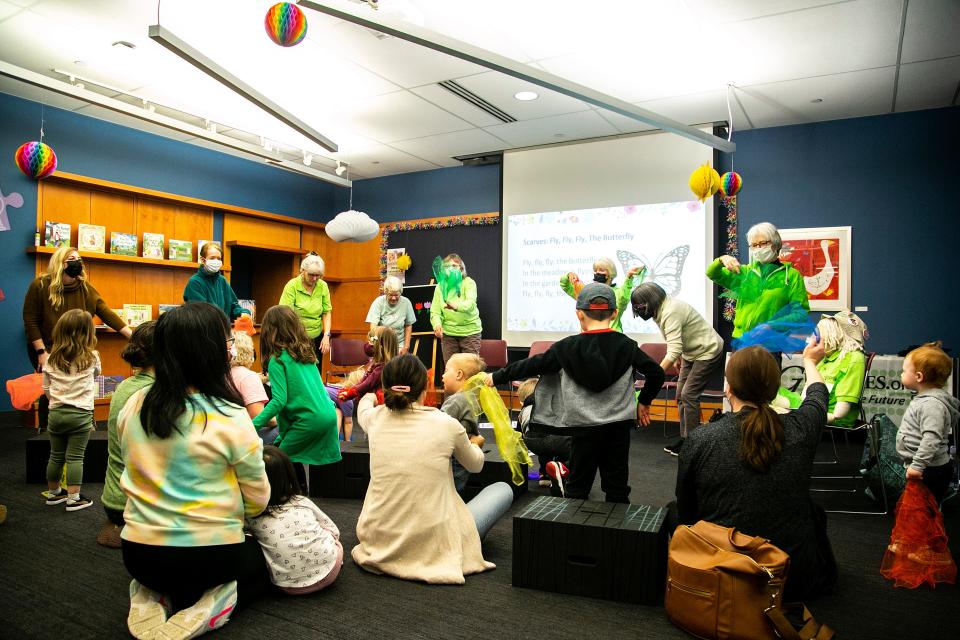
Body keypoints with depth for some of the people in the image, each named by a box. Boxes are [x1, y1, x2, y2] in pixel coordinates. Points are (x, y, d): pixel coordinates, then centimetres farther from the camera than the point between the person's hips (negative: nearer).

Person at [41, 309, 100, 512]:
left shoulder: (51, 360, 2)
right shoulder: (92, 357, -7)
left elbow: (46, 389, 8)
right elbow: (96, 374, 15)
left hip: (56, 413, 4)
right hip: (80, 414, -4)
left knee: (55, 455, 16)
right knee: (75, 458, 1)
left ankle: (53, 493, 33)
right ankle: (73, 498, 4)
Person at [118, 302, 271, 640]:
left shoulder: (133, 406, -6)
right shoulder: (230, 418, -20)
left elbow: (137, 475, 10)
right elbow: (258, 500, -10)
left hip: (138, 553, 5)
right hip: (208, 555, -5)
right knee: (261, 565, 27)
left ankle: (155, 598, 8)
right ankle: (211, 603, -2)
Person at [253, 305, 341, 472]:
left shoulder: (277, 360, -8)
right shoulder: (305, 352, 14)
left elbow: (279, 400, -15)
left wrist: (253, 425, -15)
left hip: (309, 420, -7)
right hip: (329, 415, 8)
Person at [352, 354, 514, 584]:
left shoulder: (376, 419, -4)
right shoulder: (446, 424, -13)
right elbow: (476, 466, 9)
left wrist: (368, 398, 48)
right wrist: (472, 444, 31)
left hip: (378, 541, 4)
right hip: (432, 545, -4)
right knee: (503, 489, 15)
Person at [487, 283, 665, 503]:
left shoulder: (567, 347, -7)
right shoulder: (626, 345, -2)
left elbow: (531, 365, -2)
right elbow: (656, 373, -3)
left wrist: (496, 377, 10)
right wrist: (644, 401, 14)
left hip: (585, 427, -1)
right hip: (619, 426, 2)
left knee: (577, 485, 11)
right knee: (617, 485, 13)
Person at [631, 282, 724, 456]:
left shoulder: (671, 313, -31)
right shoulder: (661, 310, -1)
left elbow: (673, 351, -38)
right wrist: (679, 357, 23)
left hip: (708, 352, -10)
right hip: (692, 353, 10)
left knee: (689, 395, -11)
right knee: (681, 395, 7)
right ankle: (685, 439, 14)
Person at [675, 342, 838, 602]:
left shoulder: (699, 440, -18)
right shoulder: (800, 429, -14)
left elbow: (685, 514, -3)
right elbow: (818, 394, 13)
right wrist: (809, 361, 34)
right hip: (794, 582, 0)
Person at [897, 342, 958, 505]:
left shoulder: (932, 404, -22)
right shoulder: (924, 398, 10)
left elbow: (931, 439, -31)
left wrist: (918, 465, -30)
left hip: (930, 472, -10)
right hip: (922, 468, 10)